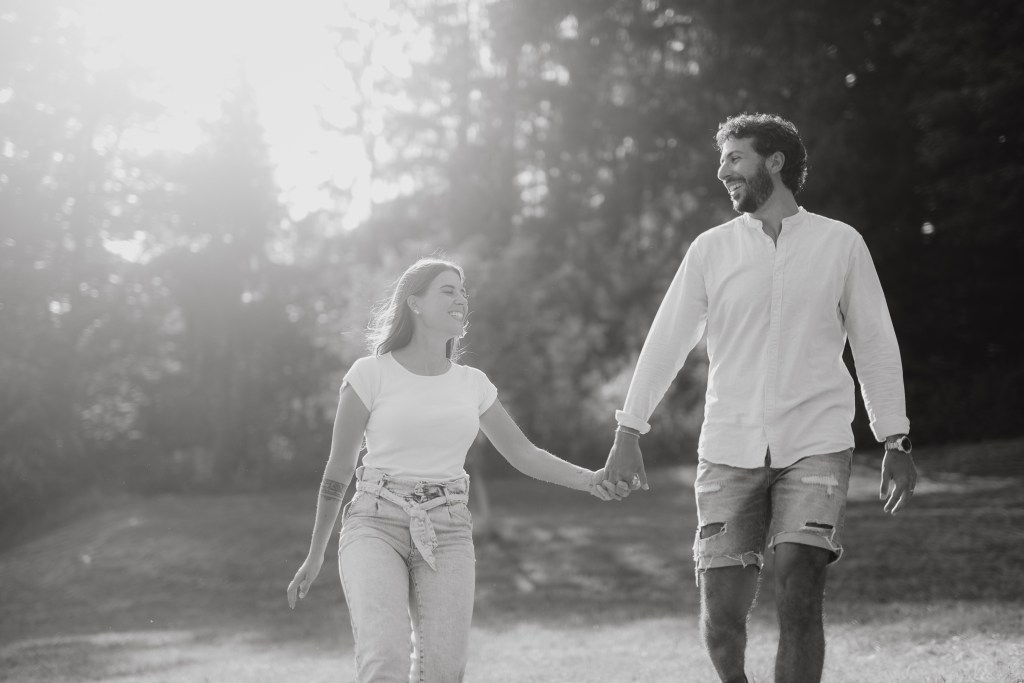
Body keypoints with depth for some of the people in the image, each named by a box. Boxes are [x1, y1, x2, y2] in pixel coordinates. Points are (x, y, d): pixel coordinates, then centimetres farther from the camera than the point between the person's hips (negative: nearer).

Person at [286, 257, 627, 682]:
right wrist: (315, 556, 12)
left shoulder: (472, 384, 11)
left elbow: (523, 454, 15)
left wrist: (589, 480, -2)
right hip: (375, 524, -4)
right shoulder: (371, 374, 0)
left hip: (446, 535, 4)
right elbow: (337, 471, 7)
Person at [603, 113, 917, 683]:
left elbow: (875, 345, 8)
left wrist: (897, 443, 5)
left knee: (799, 601, -14)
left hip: (816, 445, -2)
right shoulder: (711, 249, 8)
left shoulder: (841, 243, 5)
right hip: (729, 451, 2)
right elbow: (667, 341, 11)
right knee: (722, 612, -1)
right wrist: (628, 431, 6)